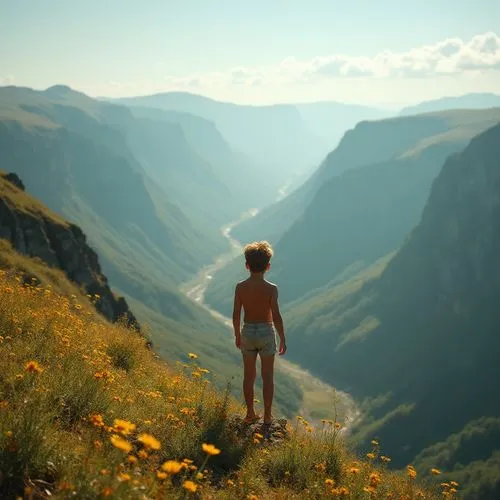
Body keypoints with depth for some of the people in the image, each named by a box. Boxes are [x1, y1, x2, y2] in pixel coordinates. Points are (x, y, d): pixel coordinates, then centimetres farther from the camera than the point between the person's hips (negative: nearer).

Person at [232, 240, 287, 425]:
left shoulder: (240, 287, -9)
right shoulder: (271, 289, -16)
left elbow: (236, 315, -4)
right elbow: (276, 317, -15)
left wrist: (237, 335, 12)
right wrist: (283, 340, -4)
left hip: (247, 332, 2)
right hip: (266, 332, -2)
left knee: (249, 376, 15)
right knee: (267, 377, 10)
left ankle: (250, 414, 24)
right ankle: (267, 416, 16)